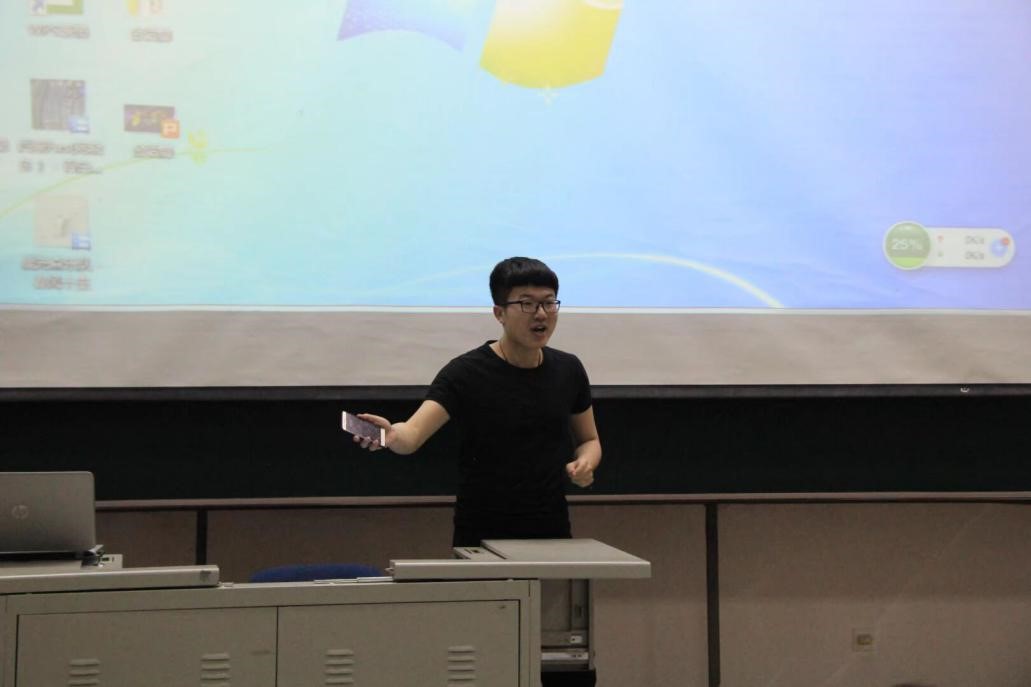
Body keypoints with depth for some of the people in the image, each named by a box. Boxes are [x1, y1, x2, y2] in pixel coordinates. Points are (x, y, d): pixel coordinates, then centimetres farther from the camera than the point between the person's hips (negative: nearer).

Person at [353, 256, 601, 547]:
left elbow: (589, 440, 16)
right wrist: (391, 434, -48)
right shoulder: (465, 373, -12)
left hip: (552, 536, 4)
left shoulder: (568, 371, 3)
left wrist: (585, 463, -7)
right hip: (481, 537, -4)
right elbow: (414, 433, -24)